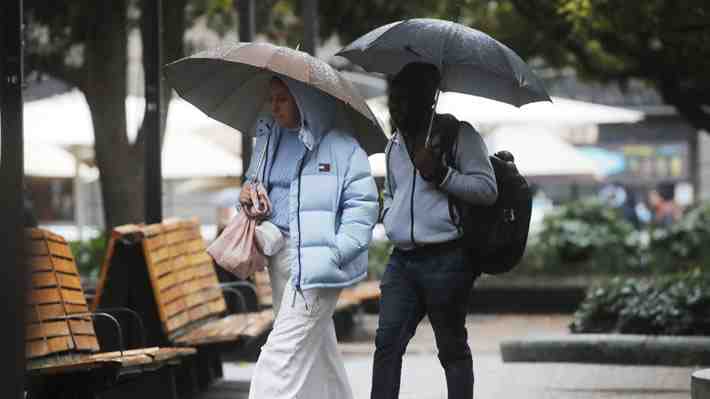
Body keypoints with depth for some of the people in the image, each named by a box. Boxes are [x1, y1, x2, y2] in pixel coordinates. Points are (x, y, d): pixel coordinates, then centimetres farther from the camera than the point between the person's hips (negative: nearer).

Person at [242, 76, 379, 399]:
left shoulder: (342, 147, -8)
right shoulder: (269, 140, 13)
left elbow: (363, 204, -11)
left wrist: (335, 253, -20)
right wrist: (246, 198, 1)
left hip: (315, 259, -7)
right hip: (278, 254, 7)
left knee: (284, 350, -13)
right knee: (317, 348, 16)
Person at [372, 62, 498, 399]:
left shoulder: (458, 135, -2)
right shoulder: (393, 146, 19)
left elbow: (488, 190, -9)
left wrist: (442, 175, -18)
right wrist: (389, 215, 12)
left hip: (446, 259, -6)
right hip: (402, 258, 6)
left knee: (452, 348, 2)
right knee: (387, 342, -3)